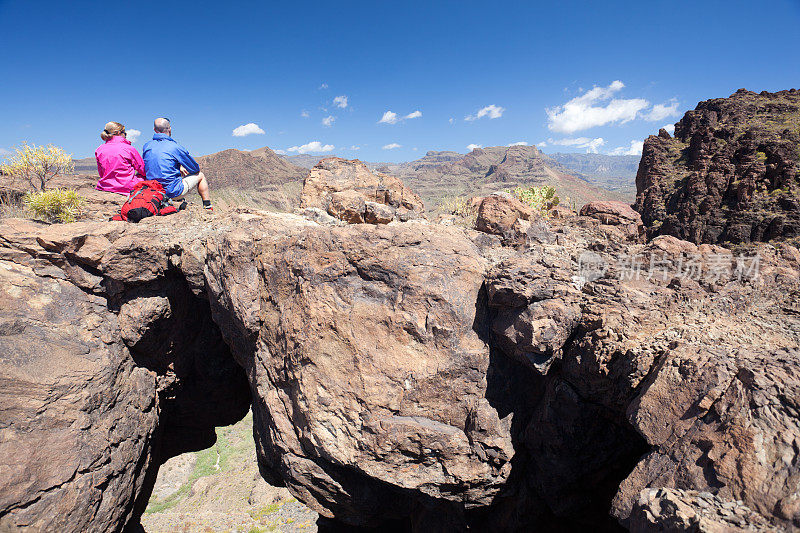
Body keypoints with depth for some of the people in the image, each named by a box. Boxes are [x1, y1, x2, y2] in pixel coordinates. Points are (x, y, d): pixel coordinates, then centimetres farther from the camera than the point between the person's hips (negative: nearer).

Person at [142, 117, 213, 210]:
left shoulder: (146, 146, 3)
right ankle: (208, 207, 20)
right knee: (200, 175, 14)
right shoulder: (175, 147, -15)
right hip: (173, 193, -6)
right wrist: (182, 167, 19)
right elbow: (195, 168, -3)